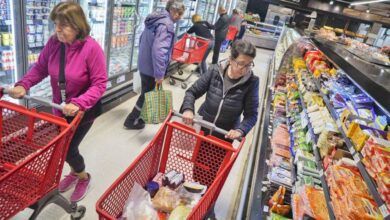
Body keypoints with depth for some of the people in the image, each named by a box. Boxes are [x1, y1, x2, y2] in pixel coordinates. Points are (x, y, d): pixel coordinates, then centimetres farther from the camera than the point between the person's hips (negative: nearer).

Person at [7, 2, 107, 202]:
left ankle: (84, 177, 34)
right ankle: (74, 173, 50)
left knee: (68, 148, 2)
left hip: (84, 111, -5)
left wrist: (78, 104, -35)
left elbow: (99, 84, -25)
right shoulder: (54, 42, -10)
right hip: (61, 108, 6)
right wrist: (23, 85, -14)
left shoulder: (91, 48, -26)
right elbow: (40, 68, 2)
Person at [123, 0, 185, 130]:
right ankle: (131, 121, 20)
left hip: (144, 64, 9)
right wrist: (159, 74, -29)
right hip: (151, 67, -9)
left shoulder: (155, 19, 9)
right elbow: (159, 50, -32)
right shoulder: (166, 25, -22)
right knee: (147, 95, 7)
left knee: (146, 93, 23)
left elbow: (143, 39, 19)